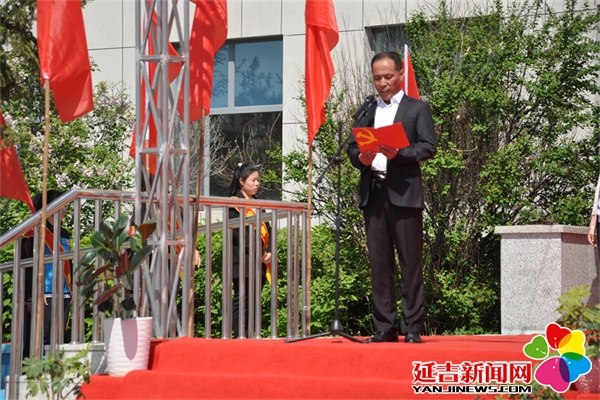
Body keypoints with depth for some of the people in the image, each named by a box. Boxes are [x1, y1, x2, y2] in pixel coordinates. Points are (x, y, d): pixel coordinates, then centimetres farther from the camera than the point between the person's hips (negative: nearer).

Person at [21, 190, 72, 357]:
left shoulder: (64, 234, 18)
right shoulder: (35, 234, -5)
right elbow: (27, 268, -10)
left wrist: (71, 291, 18)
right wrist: (31, 297, -16)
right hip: (43, 297, -7)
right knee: (41, 340, -10)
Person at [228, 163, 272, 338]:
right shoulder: (234, 204, -3)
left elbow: (266, 230, 15)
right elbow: (237, 232, -13)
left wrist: (268, 252, -3)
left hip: (260, 262, 7)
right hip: (243, 260, -7)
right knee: (241, 302, -7)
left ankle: (250, 337, 9)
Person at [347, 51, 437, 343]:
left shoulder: (418, 109, 7)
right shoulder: (367, 112, 20)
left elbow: (429, 146, -4)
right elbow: (352, 147, 14)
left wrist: (398, 153, -19)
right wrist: (361, 158, -8)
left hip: (404, 193, -4)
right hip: (373, 194, 4)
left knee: (410, 262, -4)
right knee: (379, 263, 4)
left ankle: (413, 327, -2)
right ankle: (385, 327, 7)